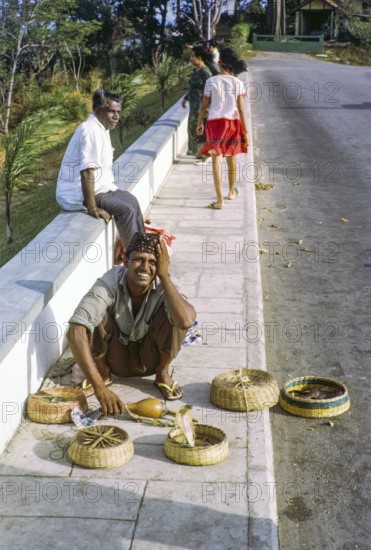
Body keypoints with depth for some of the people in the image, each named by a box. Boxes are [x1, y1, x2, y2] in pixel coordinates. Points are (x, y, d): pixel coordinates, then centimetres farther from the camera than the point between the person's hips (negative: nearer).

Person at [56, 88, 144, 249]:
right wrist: (92, 208, -29)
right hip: (78, 195, -11)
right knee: (126, 210, -16)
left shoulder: (101, 129, 10)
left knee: (130, 200, 15)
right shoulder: (91, 131, -23)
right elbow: (87, 171, -29)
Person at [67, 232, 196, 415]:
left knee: (176, 316, -29)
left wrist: (164, 276, -40)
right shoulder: (109, 284, -30)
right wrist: (99, 388, -48)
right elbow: (75, 332, -42)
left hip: (148, 360, 1)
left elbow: (186, 321, -45)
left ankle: (162, 374, -1)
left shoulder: (163, 285, -24)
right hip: (115, 358, -1)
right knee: (94, 314, -30)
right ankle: (103, 371, -2)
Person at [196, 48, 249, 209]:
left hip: (215, 123, -3)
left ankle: (219, 200, -13)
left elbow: (204, 106, -3)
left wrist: (199, 123, 12)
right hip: (233, 123, 3)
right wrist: (246, 132, -3)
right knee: (231, 159, 20)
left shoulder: (211, 81, -8)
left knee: (216, 161, -5)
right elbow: (241, 109, -6)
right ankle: (232, 192, 38)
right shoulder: (238, 83, -4)